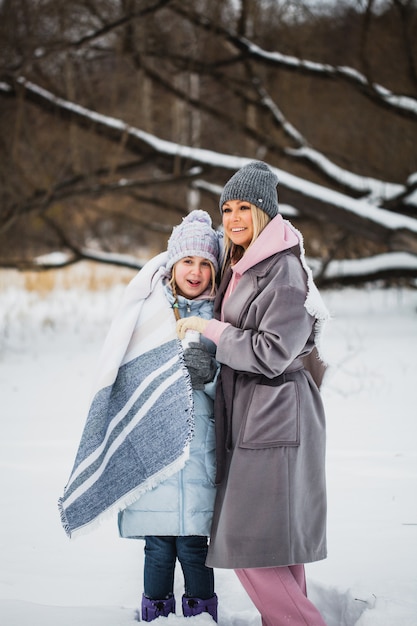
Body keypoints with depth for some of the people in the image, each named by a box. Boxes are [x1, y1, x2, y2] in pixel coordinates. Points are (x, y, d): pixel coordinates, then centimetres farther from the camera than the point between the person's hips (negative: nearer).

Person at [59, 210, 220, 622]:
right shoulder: (146, 313, 5)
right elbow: (123, 377, 5)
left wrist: (211, 374, -12)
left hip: (199, 446, 1)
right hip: (150, 446, 0)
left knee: (193, 545, -2)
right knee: (158, 546, 0)